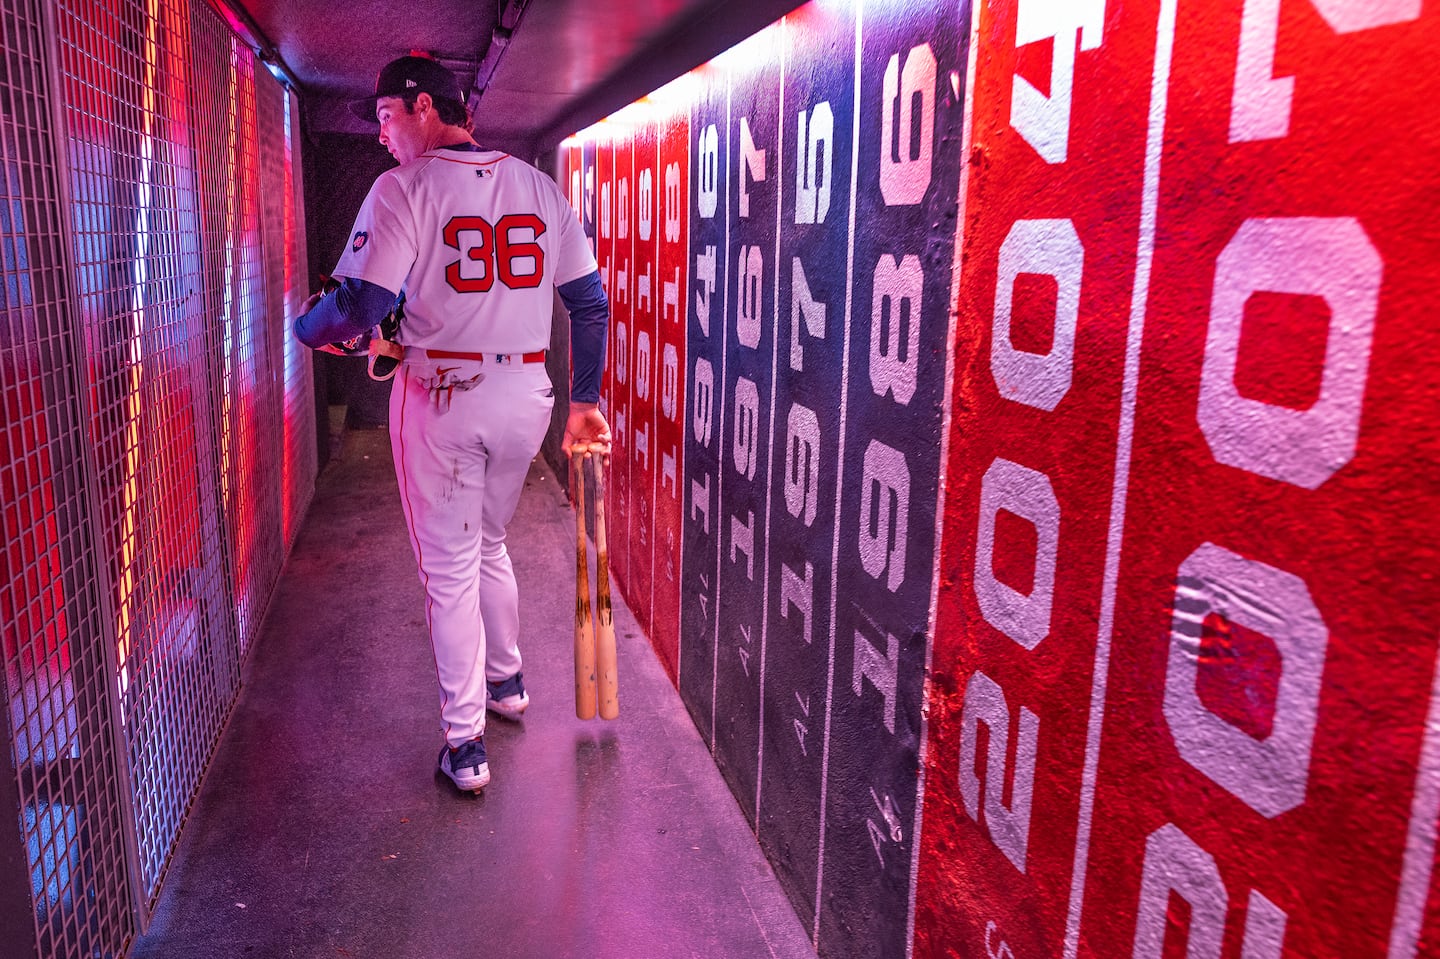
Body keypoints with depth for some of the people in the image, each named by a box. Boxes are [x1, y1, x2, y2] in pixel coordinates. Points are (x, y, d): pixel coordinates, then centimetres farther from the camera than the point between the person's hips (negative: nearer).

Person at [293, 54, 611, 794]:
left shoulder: (406, 187, -9)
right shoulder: (539, 186, 7)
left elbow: (362, 304, -18)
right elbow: (591, 304, 6)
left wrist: (304, 326, 3)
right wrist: (584, 401, 12)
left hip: (441, 398, -5)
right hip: (526, 396, 5)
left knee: (449, 568, 6)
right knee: (487, 545, 25)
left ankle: (464, 745, 13)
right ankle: (506, 683, 40)